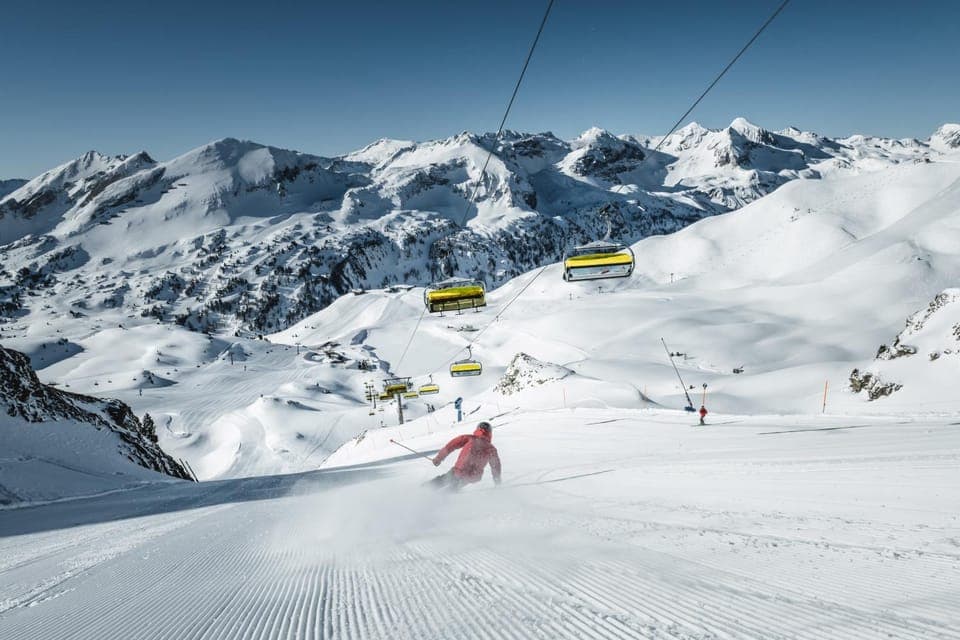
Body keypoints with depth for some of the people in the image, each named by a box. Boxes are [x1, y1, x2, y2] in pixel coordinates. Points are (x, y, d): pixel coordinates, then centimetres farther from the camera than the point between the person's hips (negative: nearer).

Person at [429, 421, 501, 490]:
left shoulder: (469, 438, 5)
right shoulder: (491, 449, 10)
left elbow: (450, 446, 2)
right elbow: (496, 466, 17)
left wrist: (438, 458, 11)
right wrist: (498, 483, 31)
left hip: (460, 471, -2)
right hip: (474, 477, 2)